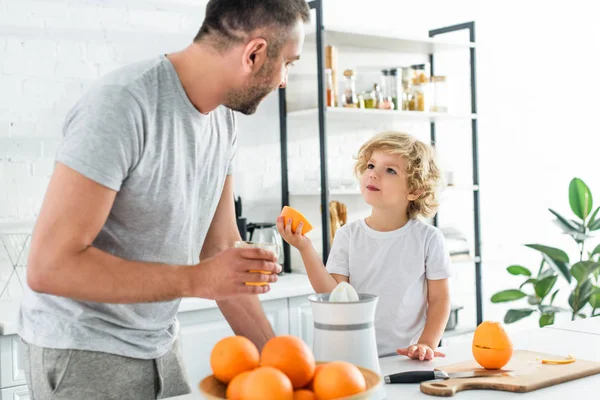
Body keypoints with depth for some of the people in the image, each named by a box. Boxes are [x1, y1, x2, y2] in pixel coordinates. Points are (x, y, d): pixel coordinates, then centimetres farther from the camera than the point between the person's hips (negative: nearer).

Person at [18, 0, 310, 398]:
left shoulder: (224, 119, -1)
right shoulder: (123, 104, -25)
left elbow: (222, 248, 5)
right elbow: (48, 267, -26)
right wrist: (196, 280, -26)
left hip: (161, 344, 7)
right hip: (84, 350, -7)